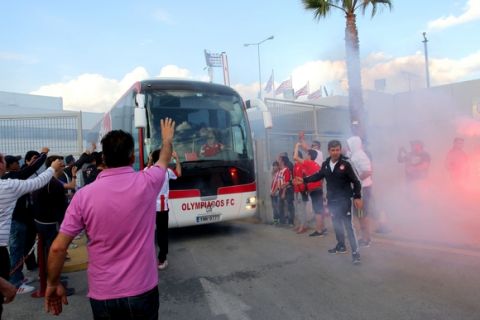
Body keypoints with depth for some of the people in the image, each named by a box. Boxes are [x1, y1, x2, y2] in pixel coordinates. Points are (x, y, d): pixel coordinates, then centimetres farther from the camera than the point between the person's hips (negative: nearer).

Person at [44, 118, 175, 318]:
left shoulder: (84, 195, -11)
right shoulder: (146, 183, -10)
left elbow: (58, 248, -8)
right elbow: (164, 160, 12)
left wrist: (53, 284, 8)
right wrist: (167, 139, 31)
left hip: (102, 295, 0)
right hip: (142, 291, 0)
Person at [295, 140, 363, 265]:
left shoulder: (345, 164, -14)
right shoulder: (325, 164, 1)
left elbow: (356, 181, -11)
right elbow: (318, 175, 18)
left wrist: (357, 197, -15)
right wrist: (304, 180, 13)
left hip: (344, 199, -6)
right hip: (332, 199, 6)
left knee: (348, 225, -7)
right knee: (336, 223, 18)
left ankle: (355, 252, -2)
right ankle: (341, 246, 35)